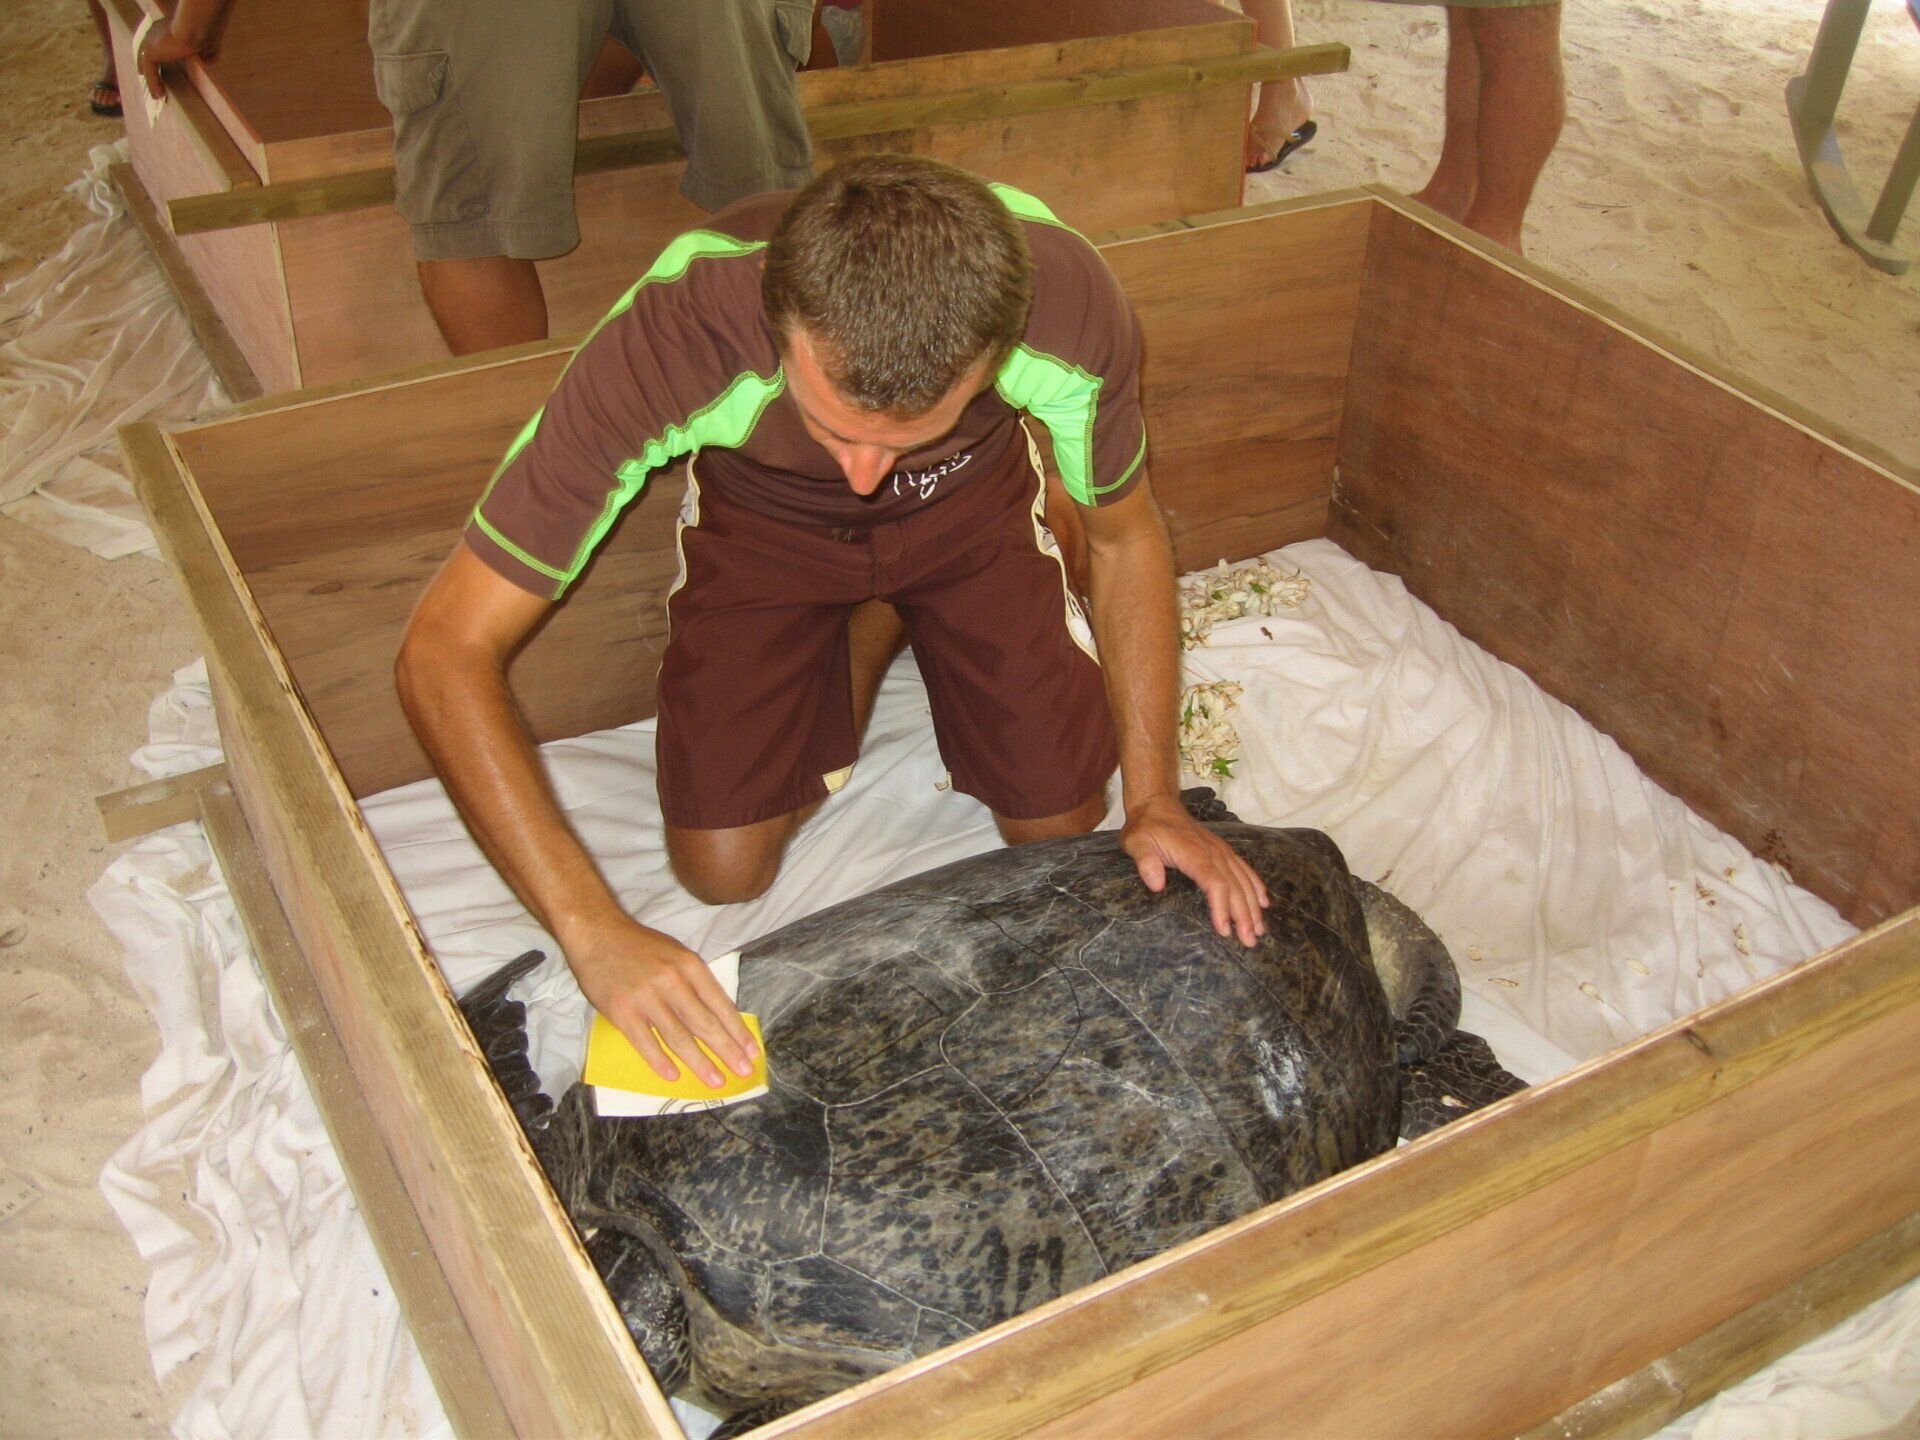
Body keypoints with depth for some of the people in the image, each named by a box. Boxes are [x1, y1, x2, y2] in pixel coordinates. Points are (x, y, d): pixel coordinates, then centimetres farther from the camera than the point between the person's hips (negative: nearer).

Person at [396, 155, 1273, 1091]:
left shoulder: (1069, 309, -37)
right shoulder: (671, 340, -42)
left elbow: (1125, 535, -15)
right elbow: (445, 652, -36)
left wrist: (1155, 802, -20)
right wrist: (593, 929, -44)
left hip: (972, 505, 1)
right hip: (762, 519, 0)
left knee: (1062, 828, -1)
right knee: (725, 870, -6)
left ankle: (903, 620, 26)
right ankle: (865, 637, 20)